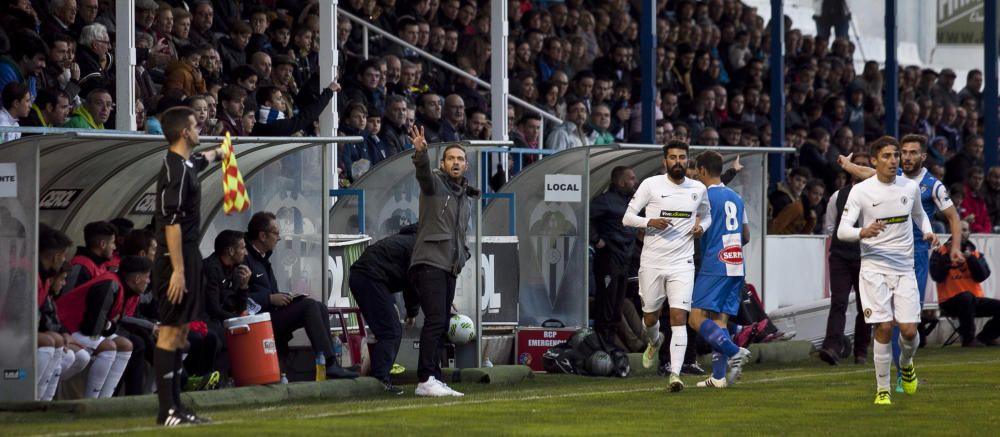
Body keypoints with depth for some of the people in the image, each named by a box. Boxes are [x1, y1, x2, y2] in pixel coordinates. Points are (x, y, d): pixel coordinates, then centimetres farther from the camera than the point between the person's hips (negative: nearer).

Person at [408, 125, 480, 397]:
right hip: (429, 262, -8)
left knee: (441, 324, 8)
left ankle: (433, 380, 10)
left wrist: (463, 255, 14)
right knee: (435, 320, -17)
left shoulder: (467, 198, 21)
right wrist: (420, 152, -45)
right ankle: (426, 381, -22)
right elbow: (423, 173, -25)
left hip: (450, 268, 8)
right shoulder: (435, 183, -1)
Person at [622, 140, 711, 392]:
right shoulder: (651, 185, -3)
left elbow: (706, 215, 24)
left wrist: (701, 226, 0)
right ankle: (654, 341, 48)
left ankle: (675, 374, -15)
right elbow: (627, 217, -1)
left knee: (679, 318, -13)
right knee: (650, 318, 12)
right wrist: (650, 222, -20)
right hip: (652, 263, 0)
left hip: (682, 264, 0)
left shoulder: (698, 189, 5)